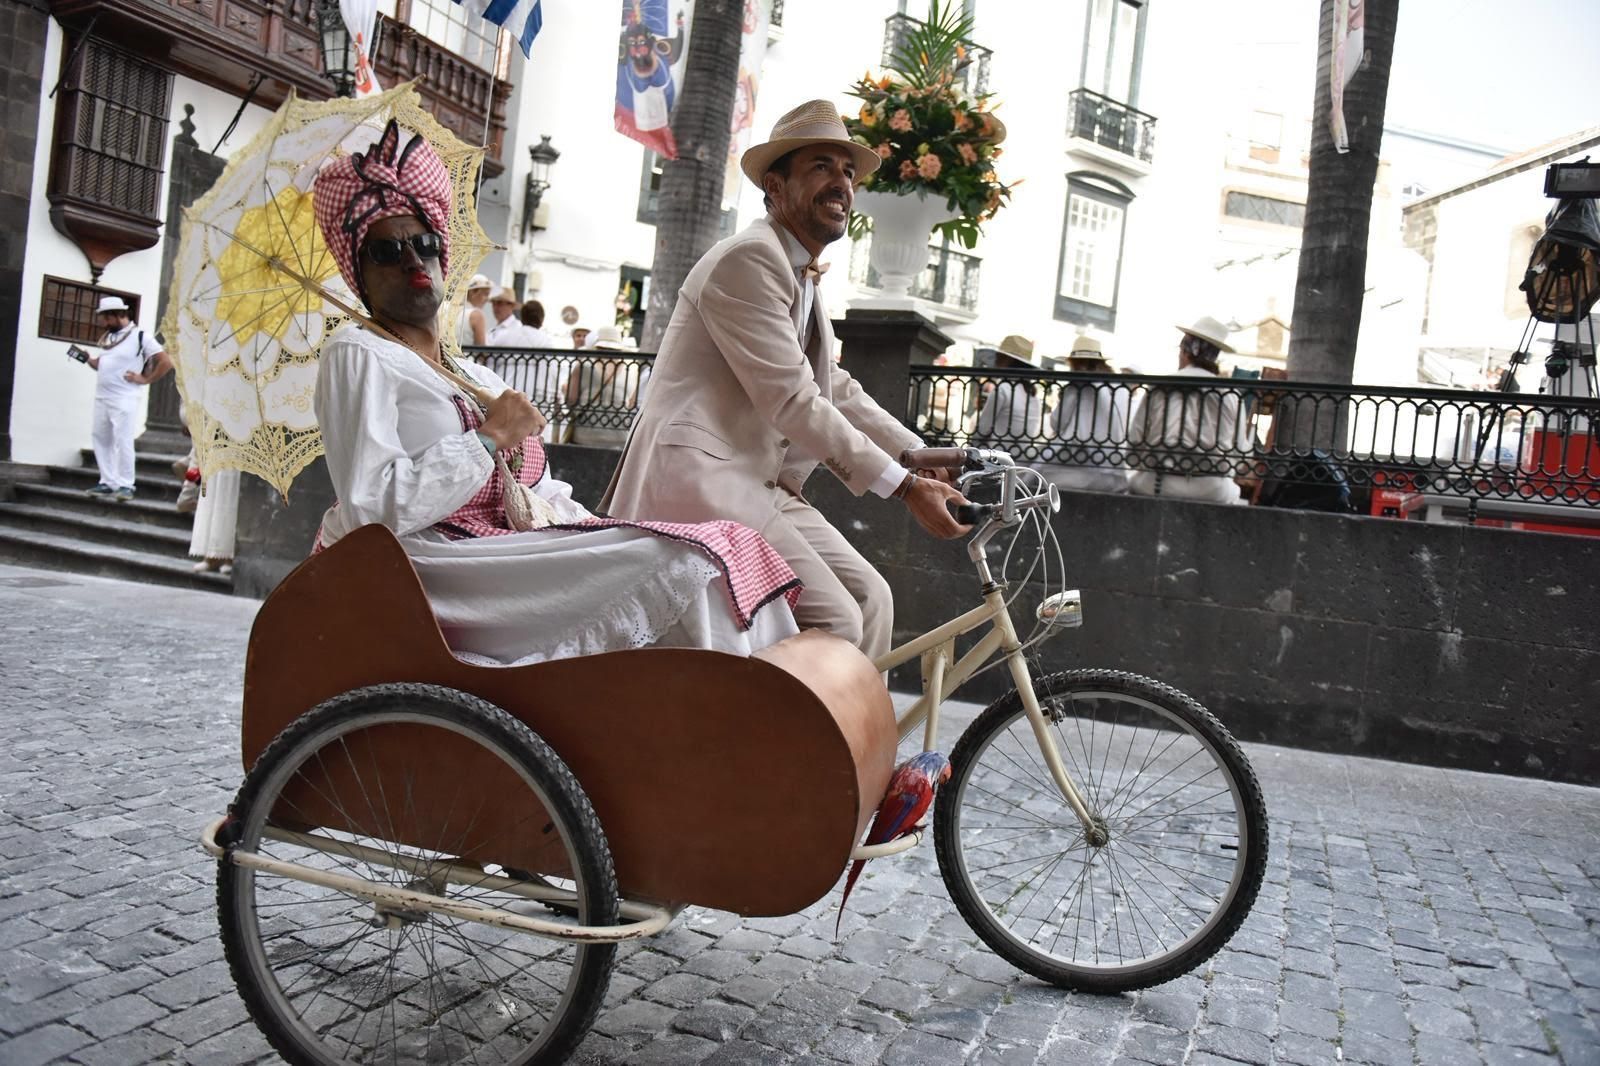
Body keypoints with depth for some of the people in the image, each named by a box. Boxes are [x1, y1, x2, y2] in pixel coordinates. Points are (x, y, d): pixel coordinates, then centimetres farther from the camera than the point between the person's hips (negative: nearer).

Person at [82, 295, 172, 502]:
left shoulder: (140, 337, -7)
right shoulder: (109, 337, 16)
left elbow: (166, 362, -11)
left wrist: (145, 379, -10)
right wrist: (89, 360, 5)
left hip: (124, 399, -8)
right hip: (101, 398, 8)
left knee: (122, 441, -9)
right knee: (100, 439, 8)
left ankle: (125, 485, -3)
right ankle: (108, 482, 15)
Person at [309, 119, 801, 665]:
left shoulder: (481, 380, 26)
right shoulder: (358, 354, 1)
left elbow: (549, 499, 22)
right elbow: (370, 506, -13)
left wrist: (617, 539, 5)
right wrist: (488, 440, -10)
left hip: (511, 555, 8)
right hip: (427, 566, -7)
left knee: (726, 546, -10)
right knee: (682, 564, -23)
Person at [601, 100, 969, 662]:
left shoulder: (802, 278, 20)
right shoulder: (749, 257, -12)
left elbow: (837, 389, 21)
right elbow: (792, 402, -18)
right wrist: (904, 486, -15)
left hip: (755, 483, 10)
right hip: (699, 478, -10)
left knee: (870, 597, 3)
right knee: (834, 619, -17)